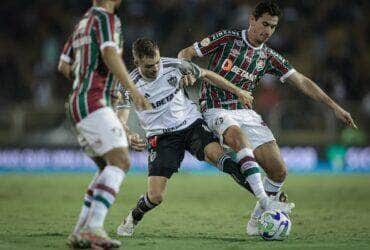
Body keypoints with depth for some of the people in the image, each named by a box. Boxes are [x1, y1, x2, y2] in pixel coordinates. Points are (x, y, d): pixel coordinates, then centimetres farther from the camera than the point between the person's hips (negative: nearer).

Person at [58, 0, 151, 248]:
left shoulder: (83, 22, 22)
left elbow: (64, 65, 29)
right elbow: (110, 54, -25)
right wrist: (133, 89, -29)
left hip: (78, 104, 10)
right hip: (93, 104, -10)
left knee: (109, 168, 11)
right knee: (120, 161, -19)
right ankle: (94, 228, -31)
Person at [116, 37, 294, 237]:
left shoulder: (173, 66, -8)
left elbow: (206, 74, 8)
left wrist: (238, 91, 13)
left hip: (192, 125, 1)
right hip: (162, 136, -1)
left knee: (218, 155, -28)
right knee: (155, 196, -12)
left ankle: (265, 201, -29)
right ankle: (132, 219, 23)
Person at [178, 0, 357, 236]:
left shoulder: (269, 57, 10)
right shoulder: (227, 39, -1)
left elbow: (301, 81, 10)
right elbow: (185, 54, 2)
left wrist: (335, 106, 6)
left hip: (246, 112, 5)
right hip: (217, 111, -5)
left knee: (279, 171, -6)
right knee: (238, 136, -40)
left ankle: (257, 220, 13)